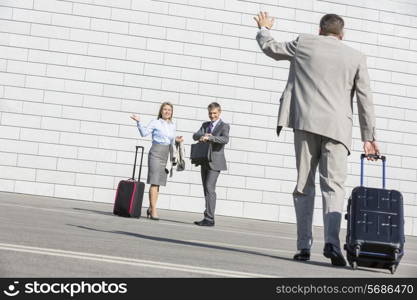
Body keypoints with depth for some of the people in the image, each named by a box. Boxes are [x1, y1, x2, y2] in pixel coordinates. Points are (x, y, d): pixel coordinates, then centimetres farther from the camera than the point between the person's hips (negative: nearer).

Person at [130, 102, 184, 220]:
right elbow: (144, 133, -6)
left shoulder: (172, 126, 15)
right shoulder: (155, 123, 1)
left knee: (158, 183, 7)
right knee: (154, 182, -11)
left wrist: (177, 140, -1)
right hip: (156, 153, -6)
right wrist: (138, 122, -16)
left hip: (165, 156, 6)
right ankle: (153, 211, -12)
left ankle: (151, 208, 17)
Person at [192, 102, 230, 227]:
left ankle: (209, 218, -16)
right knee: (206, 189, 8)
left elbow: (225, 139, -21)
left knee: (210, 188, -15)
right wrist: (203, 135, -18)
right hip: (205, 161, 7)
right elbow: (195, 136, 3)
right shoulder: (205, 125, 17)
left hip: (215, 162, -7)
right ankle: (208, 218, 13)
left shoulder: (224, 126, -2)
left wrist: (209, 137, -31)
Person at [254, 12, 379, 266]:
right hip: (337, 128, -1)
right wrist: (369, 137, 11)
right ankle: (332, 241, -23)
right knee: (334, 185, -3)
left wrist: (264, 29, 45)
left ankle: (304, 246, 6)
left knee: (304, 186, 8)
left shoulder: (304, 43, 10)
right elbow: (365, 100, 8)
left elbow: (270, 48, 25)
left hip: (306, 123, 1)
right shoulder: (356, 57, 11)